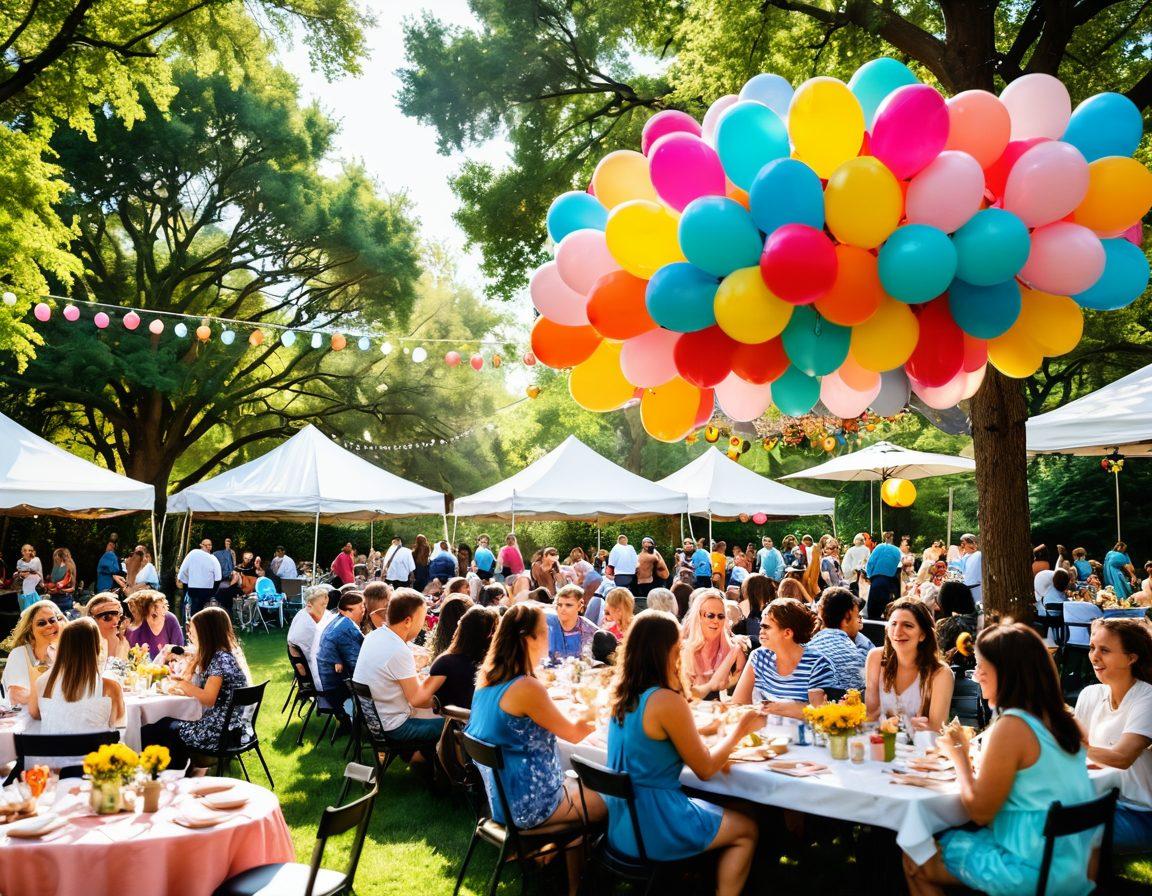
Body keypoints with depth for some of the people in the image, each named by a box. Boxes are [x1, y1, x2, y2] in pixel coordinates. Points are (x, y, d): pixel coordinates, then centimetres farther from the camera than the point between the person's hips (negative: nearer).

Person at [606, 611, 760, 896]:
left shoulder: (621, 693, 0)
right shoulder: (666, 701, -24)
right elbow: (705, 769, -12)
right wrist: (740, 730, 1)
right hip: (652, 827, -8)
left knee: (723, 811, 29)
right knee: (747, 829, 14)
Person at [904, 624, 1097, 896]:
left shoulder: (1010, 727, -22)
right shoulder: (1060, 719, 2)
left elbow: (979, 811, -16)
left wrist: (959, 756, -4)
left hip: (1033, 872, -8)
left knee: (916, 863, 6)